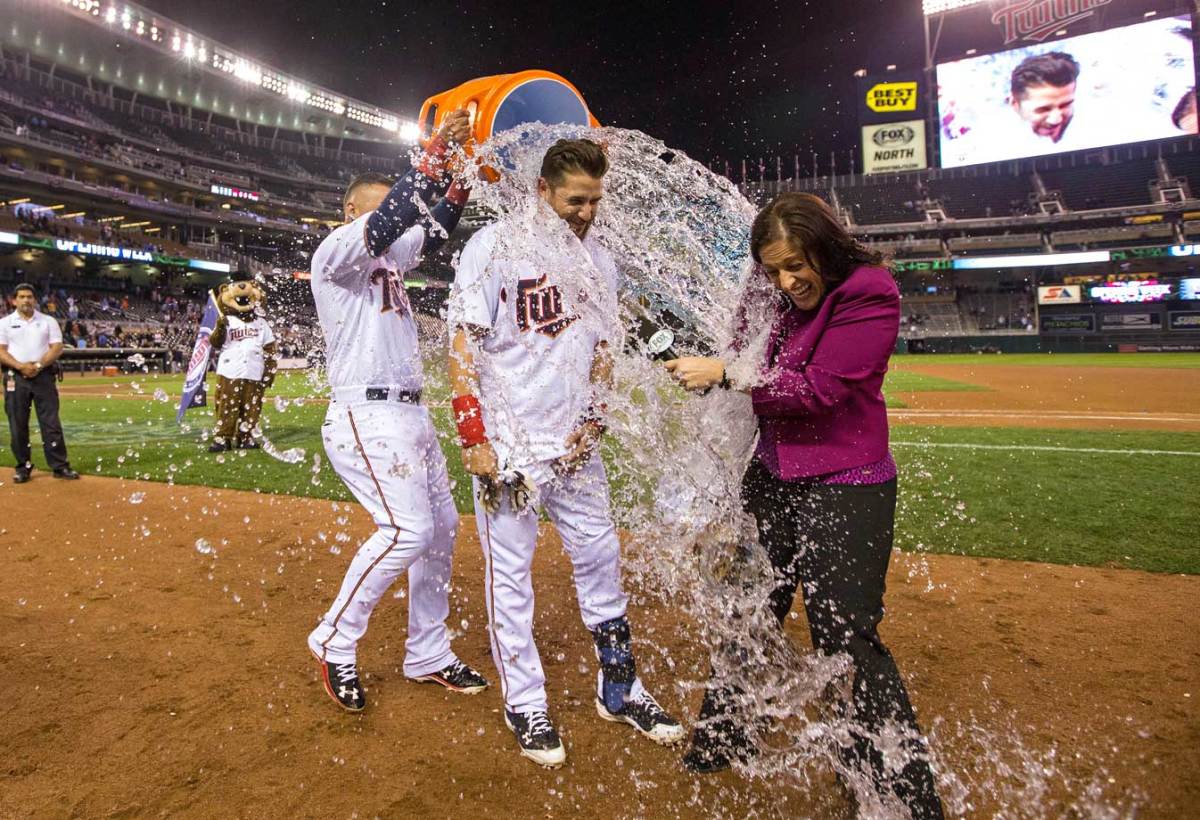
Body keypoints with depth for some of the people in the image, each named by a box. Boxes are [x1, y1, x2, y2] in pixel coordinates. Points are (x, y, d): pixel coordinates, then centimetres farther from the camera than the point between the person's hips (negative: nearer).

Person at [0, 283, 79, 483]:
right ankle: (23, 467, 11)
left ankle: (60, 466, -2)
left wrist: (39, 365, -13)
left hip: (44, 376, 0)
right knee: (18, 424, 3)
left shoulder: (48, 321, 10)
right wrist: (21, 366, -15)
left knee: (51, 422, -3)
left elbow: (57, 347, 1)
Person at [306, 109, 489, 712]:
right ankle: (335, 643, 3)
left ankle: (427, 655, 21)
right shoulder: (334, 253, -5)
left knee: (441, 526, 9)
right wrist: (436, 154, -23)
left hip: (411, 415, 9)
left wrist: (461, 178, 0)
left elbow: (432, 233, 14)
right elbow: (384, 222, -22)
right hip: (366, 417, -9)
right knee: (406, 529, -18)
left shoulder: (388, 258, 20)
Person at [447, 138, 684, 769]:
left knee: (601, 561, 11)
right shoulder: (493, 246, -8)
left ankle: (619, 690, 28)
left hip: (575, 445, 5)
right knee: (509, 573, 4)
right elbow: (462, 345, -11)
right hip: (506, 443, -5)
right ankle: (525, 705, 22)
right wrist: (474, 438, -16)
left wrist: (592, 421, 1)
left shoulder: (597, 259, 9)